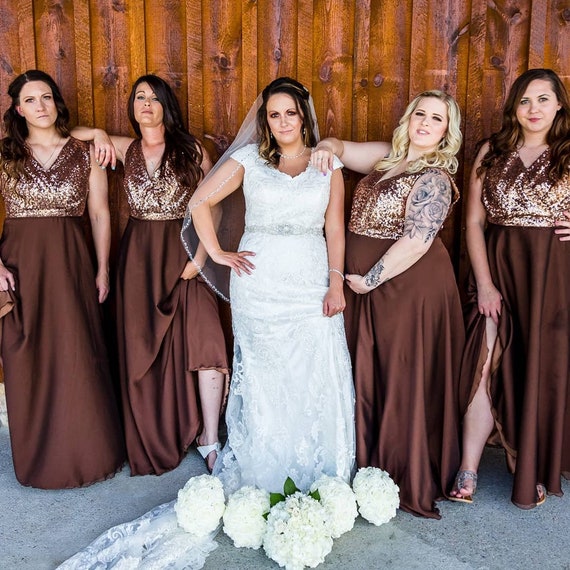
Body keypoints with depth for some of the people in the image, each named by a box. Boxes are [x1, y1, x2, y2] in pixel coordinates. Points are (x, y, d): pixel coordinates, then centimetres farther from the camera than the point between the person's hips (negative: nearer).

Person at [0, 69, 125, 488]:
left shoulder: (85, 152, 5)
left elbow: (100, 213, 6)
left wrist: (103, 269, 2)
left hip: (71, 263, -1)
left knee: (79, 357, 1)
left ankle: (88, 453, 19)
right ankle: (39, 457, 23)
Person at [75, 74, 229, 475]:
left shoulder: (191, 150, 0)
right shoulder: (125, 149, 8)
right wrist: (97, 134, 0)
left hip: (184, 254, -3)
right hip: (139, 260, 3)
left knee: (205, 345, -14)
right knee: (143, 352, 7)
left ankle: (210, 440, 0)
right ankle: (153, 442, 24)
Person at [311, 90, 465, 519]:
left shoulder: (434, 178, -13)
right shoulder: (389, 157, 10)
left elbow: (417, 242, -22)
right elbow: (339, 148, 17)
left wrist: (370, 279, -17)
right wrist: (328, 147, -7)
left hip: (410, 286, -8)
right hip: (369, 285, 8)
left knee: (407, 381, 1)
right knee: (369, 376, 14)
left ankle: (412, 483, 17)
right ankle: (373, 465, 31)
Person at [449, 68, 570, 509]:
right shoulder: (492, 152, 7)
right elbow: (474, 222, 3)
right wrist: (484, 283, -6)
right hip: (499, 270, 1)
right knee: (488, 366, -5)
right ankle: (467, 473, 2)